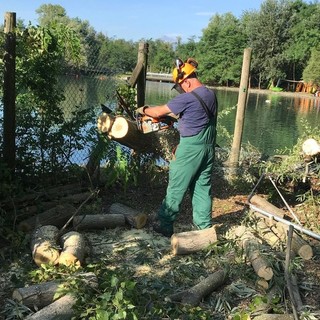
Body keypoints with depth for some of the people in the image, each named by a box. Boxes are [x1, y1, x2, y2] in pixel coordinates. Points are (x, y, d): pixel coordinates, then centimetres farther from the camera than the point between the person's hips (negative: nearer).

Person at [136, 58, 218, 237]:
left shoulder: (188, 98, -17)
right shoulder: (211, 95, 6)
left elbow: (159, 112, -8)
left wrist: (143, 110, 10)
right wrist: (176, 116, 15)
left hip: (191, 149, -7)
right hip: (209, 148, 7)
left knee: (176, 189, 5)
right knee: (203, 189, 14)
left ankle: (165, 225, 16)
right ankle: (205, 226, 19)